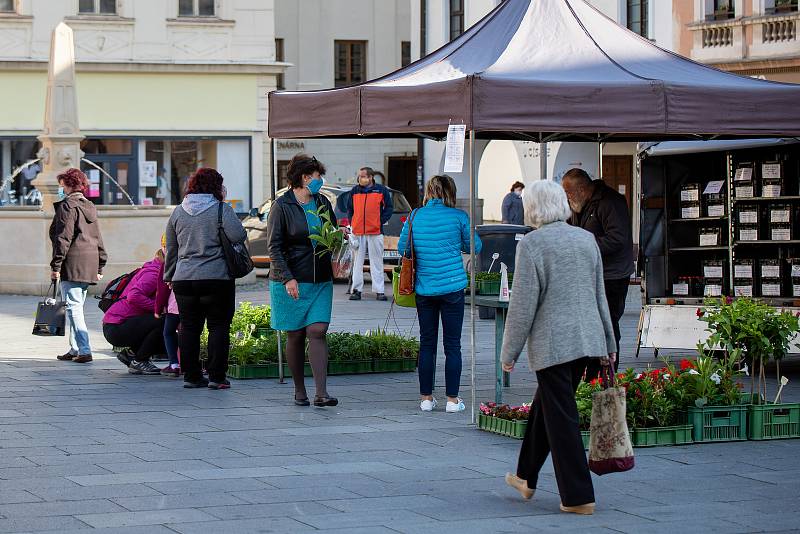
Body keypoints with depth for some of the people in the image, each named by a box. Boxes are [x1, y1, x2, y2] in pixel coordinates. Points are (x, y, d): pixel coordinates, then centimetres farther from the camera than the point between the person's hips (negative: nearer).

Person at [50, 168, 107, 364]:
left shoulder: (67, 206, -8)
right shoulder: (90, 206, 17)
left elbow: (63, 238, -14)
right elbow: (98, 238, 19)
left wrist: (56, 265, -13)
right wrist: (100, 267, 22)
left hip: (72, 265, -8)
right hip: (89, 266, 8)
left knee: (73, 307, -9)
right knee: (77, 307, 17)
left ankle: (85, 350, -16)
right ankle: (74, 349, 21)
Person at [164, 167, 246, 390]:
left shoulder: (178, 212, 10)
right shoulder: (221, 209, -5)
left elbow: (171, 249, 15)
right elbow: (239, 236, -15)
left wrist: (169, 276, 25)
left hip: (184, 279, 4)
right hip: (217, 278, -4)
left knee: (189, 328, 9)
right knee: (219, 326, 2)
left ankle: (191, 376, 11)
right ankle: (217, 377, -1)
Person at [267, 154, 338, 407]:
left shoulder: (323, 203, 10)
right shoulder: (282, 206, -6)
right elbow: (274, 246, -10)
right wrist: (287, 278, -19)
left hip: (320, 281, 4)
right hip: (290, 281, -4)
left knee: (317, 332, -7)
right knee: (295, 336, 4)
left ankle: (321, 393, -13)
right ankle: (299, 391, 16)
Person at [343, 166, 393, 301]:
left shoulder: (381, 191, 2)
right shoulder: (354, 191, 9)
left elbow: (388, 208, 6)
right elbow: (349, 208, 18)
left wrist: (381, 222, -3)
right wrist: (352, 223, 8)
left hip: (375, 232, -2)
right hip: (358, 232, 2)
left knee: (377, 262, 1)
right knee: (358, 262, 3)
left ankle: (379, 291, 3)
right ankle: (356, 290, 7)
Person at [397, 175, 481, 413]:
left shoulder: (415, 216, 0)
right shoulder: (459, 217, -6)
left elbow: (402, 248, 6)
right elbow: (475, 246, 4)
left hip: (424, 289, 2)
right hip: (453, 286, -2)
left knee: (427, 344, 11)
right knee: (452, 344, 4)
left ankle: (426, 398, 14)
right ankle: (452, 399, 6)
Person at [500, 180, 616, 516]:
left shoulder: (531, 244, -11)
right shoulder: (586, 239, 8)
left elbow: (523, 305, -12)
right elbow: (600, 295, 14)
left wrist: (509, 352, -4)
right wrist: (608, 342, 21)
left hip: (552, 343, -7)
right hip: (587, 338, 7)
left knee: (561, 418, 0)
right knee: (544, 406, 21)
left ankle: (579, 497, 0)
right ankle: (526, 479, 34)